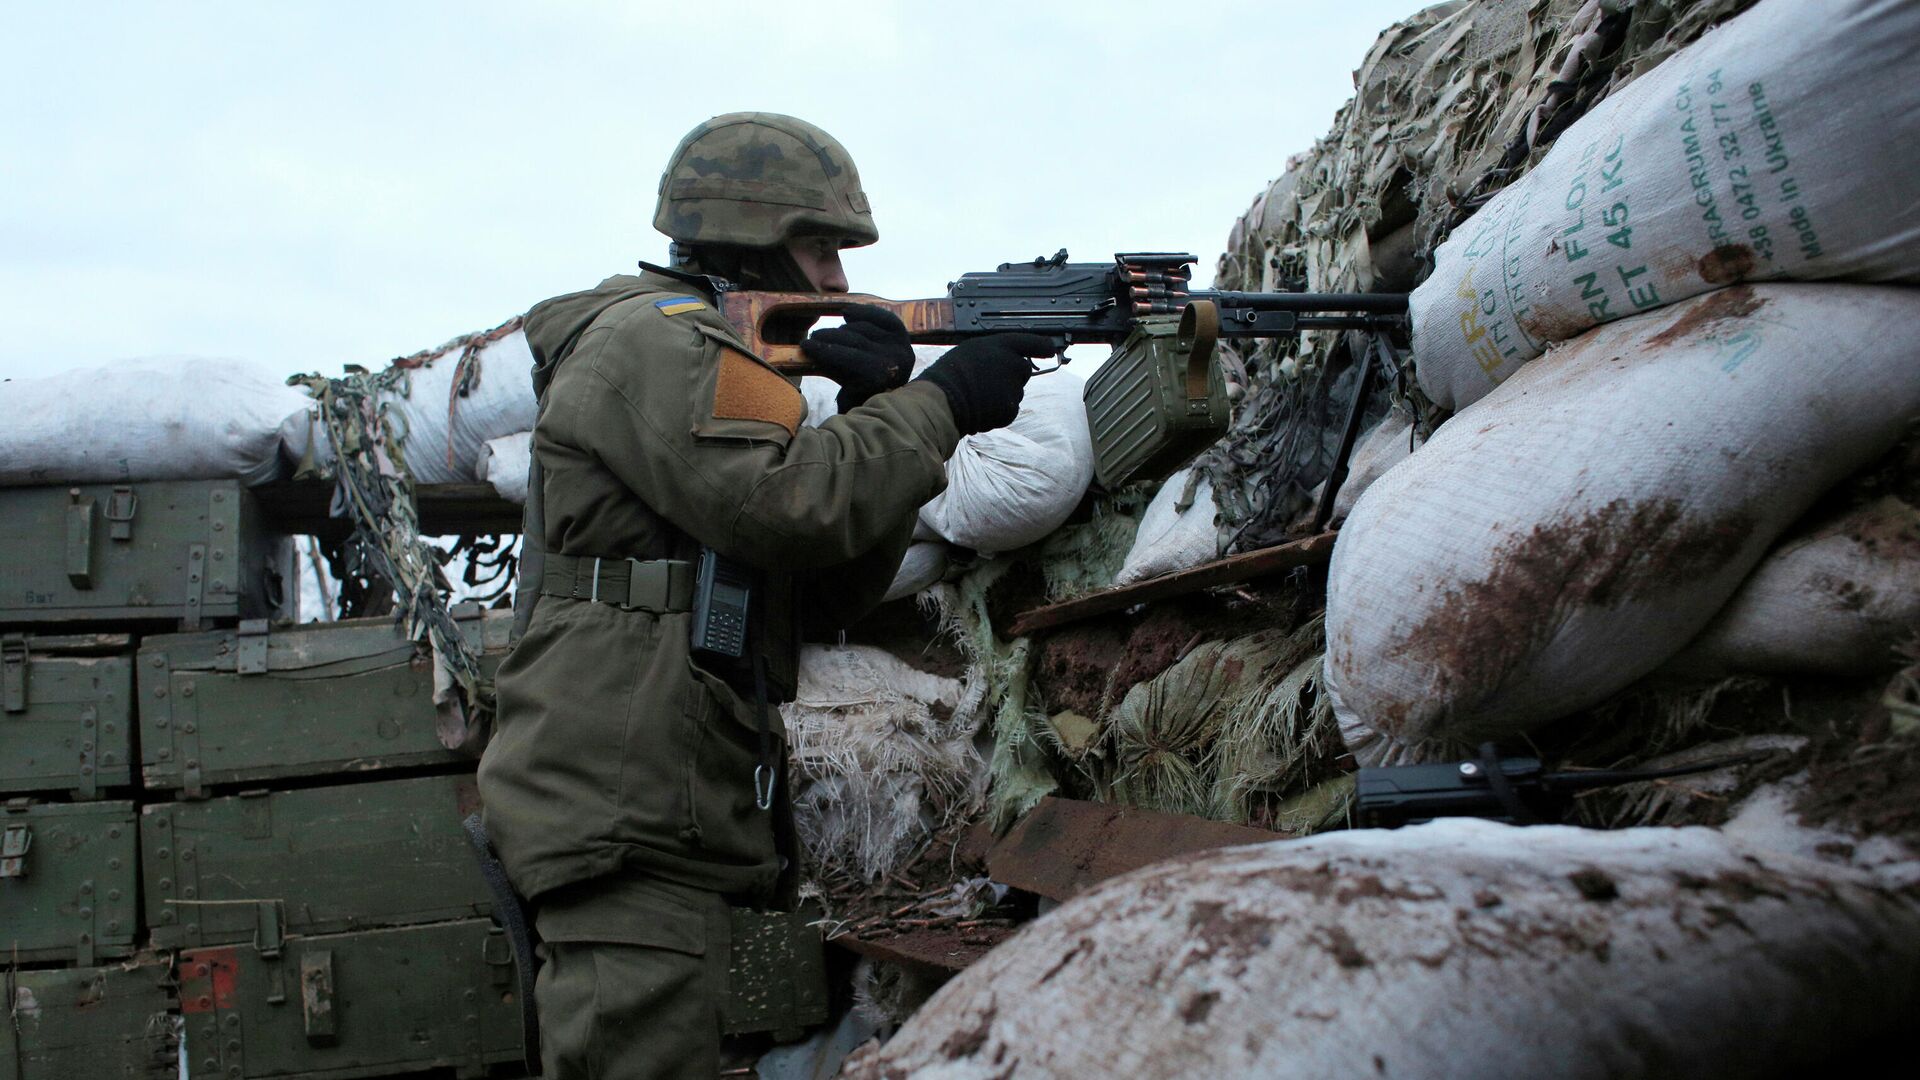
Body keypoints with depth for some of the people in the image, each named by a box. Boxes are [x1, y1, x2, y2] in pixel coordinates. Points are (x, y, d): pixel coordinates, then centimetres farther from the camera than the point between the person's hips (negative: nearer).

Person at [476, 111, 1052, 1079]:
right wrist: (941, 405, -9)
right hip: (627, 813, -10)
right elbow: (787, 503, -21)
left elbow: (833, 592, 16)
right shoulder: (654, 339, -5)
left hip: (668, 808, 10)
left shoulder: (728, 364, 24)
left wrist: (877, 413, 3)